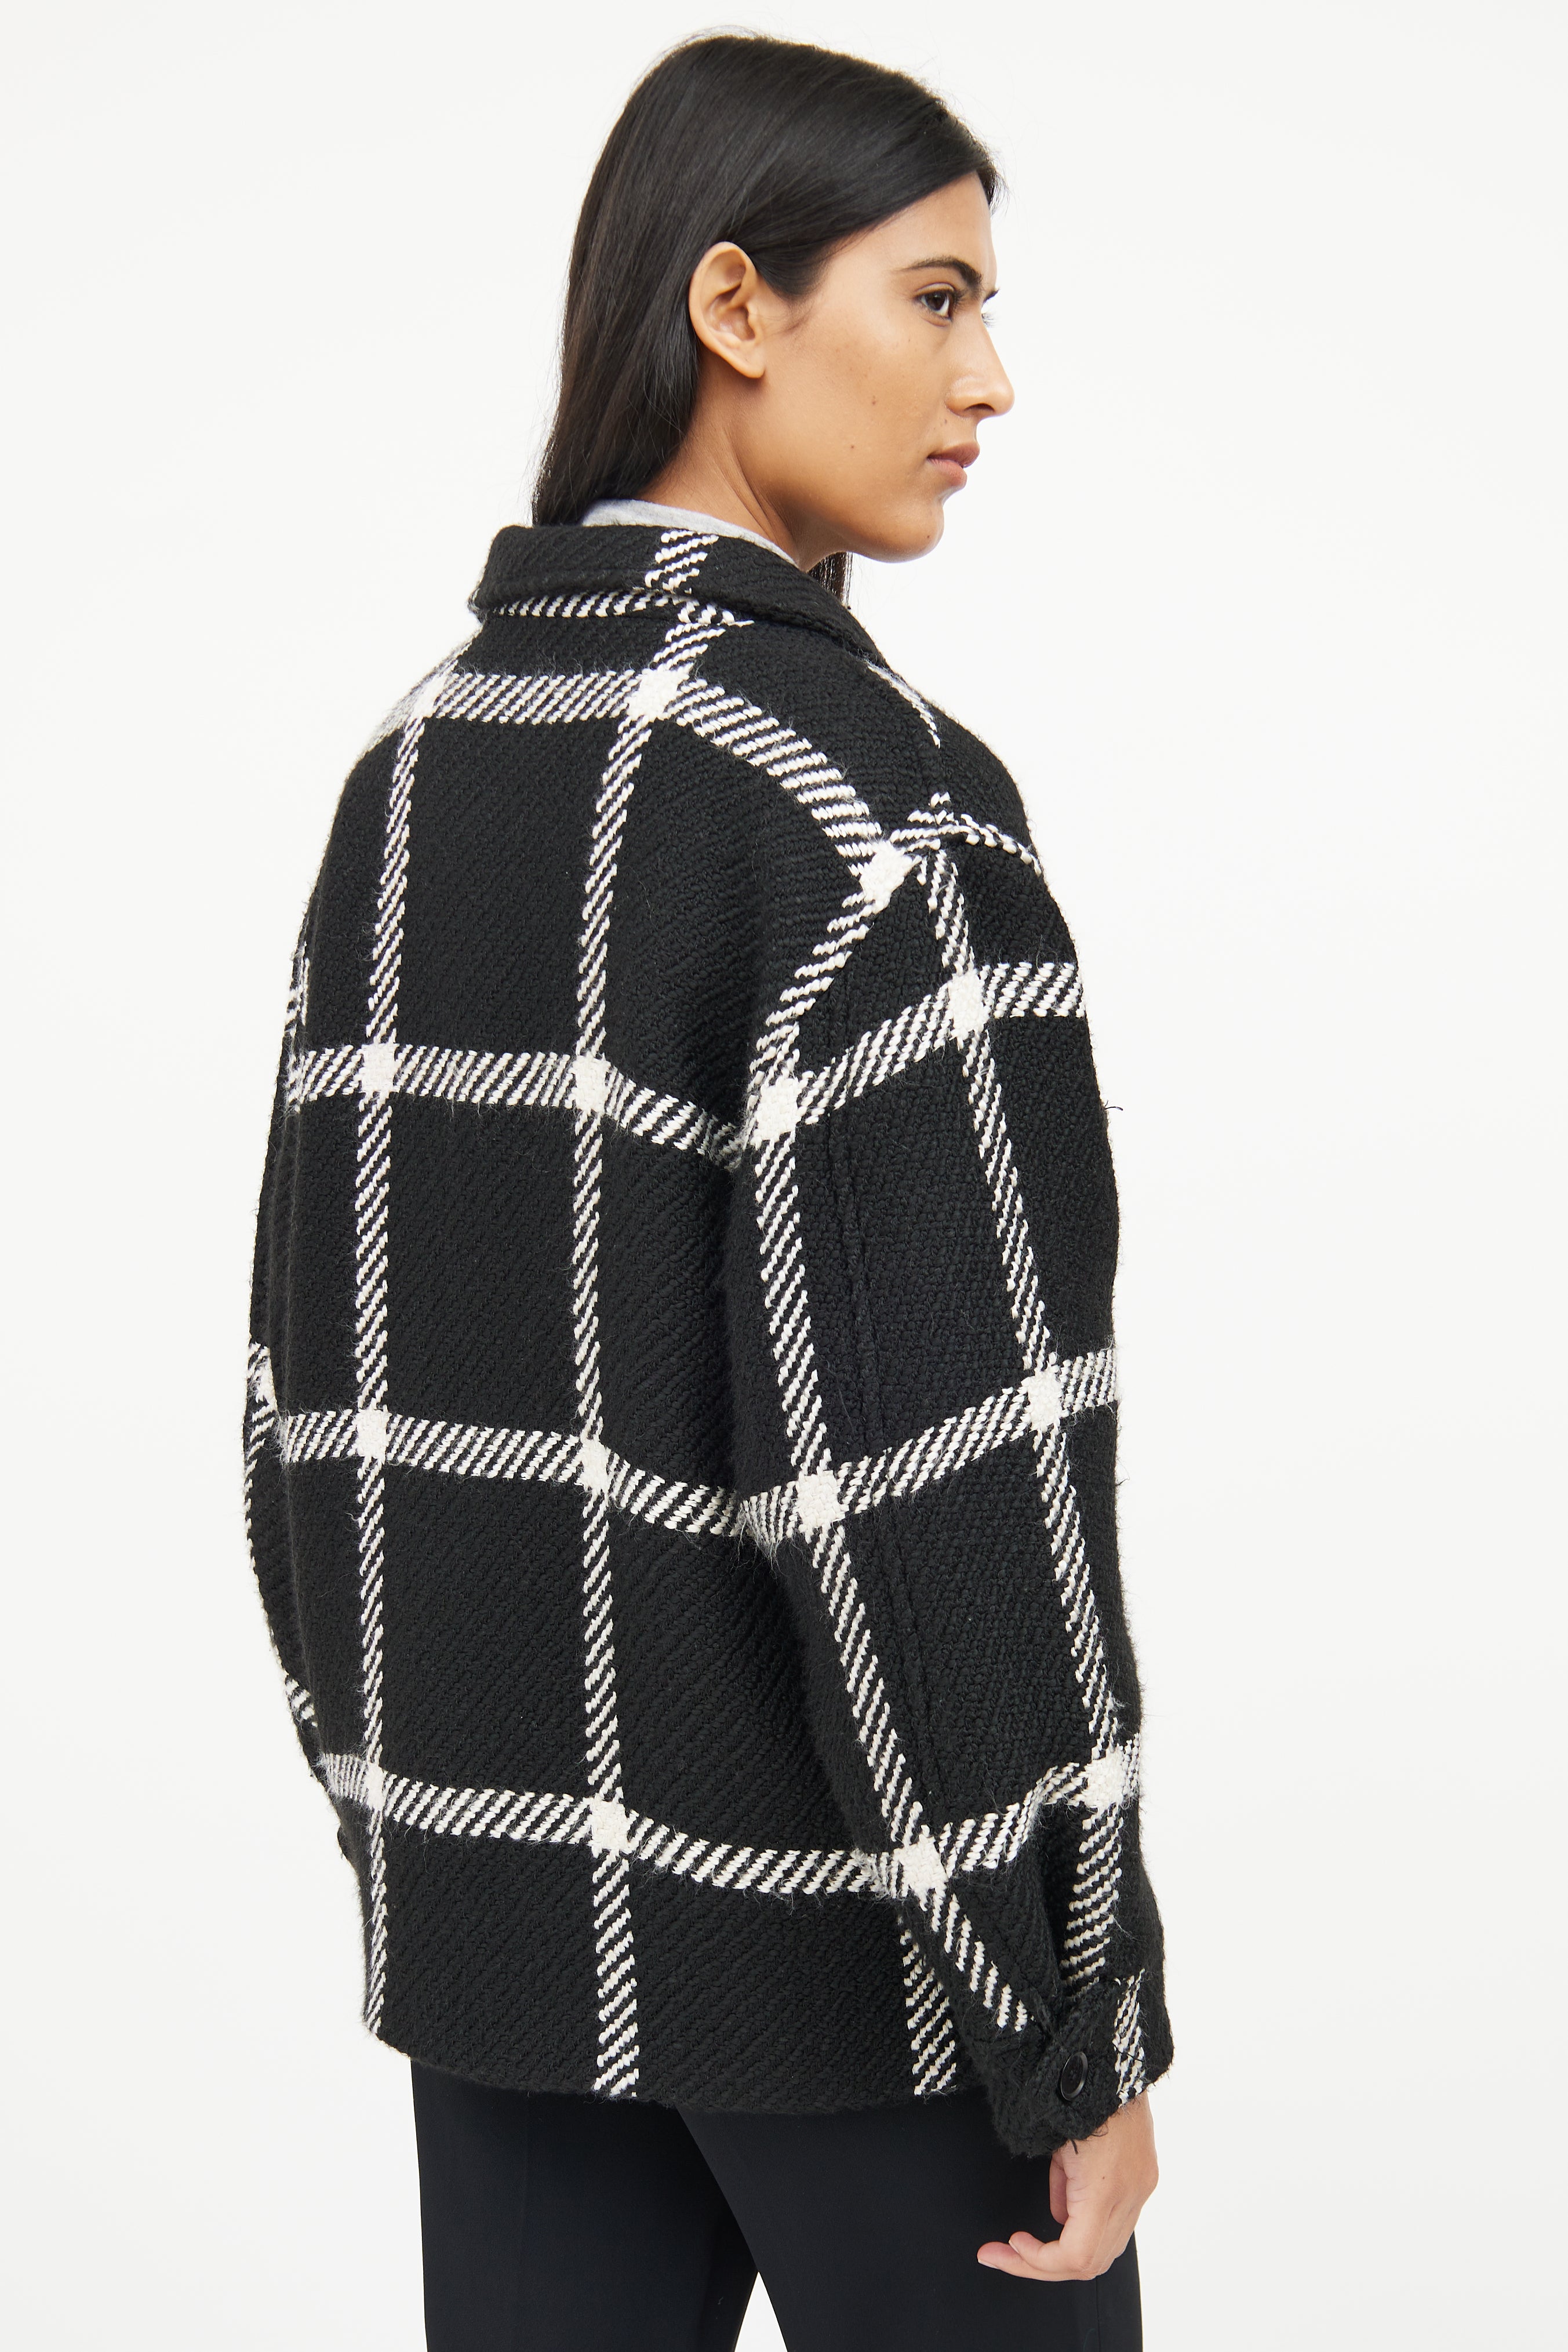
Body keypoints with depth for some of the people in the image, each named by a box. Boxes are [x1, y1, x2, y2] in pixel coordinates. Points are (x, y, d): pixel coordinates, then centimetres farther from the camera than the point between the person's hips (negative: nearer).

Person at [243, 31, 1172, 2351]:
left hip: (507, 1891, 7)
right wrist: (1080, 2034, -14)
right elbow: (938, 1481, -22)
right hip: (840, 1922, -7)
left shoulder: (417, 764, 4)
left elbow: (327, 1371, 8)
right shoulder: (867, 796, -19)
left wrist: (411, 1814, 17)